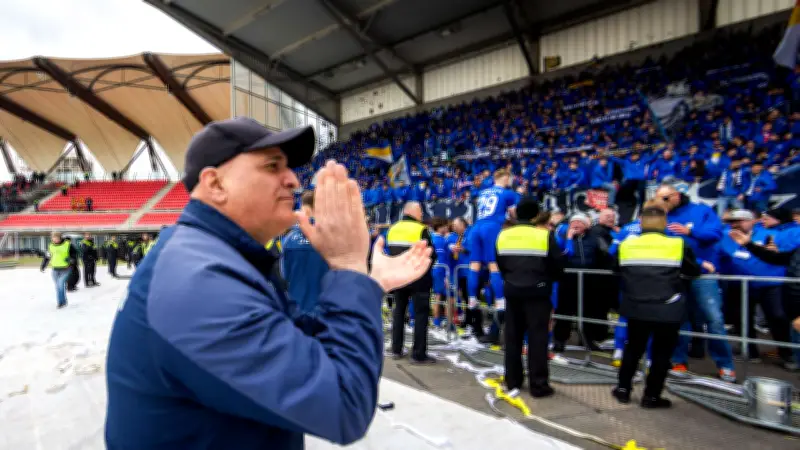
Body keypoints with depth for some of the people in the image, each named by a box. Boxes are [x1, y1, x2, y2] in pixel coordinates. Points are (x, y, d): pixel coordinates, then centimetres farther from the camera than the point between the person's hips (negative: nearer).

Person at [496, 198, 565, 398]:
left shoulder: (503, 235, 4)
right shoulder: (544, 234, -9)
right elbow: (557, 264, -4)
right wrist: (550, 279, 15)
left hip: (512, 290, 4)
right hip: (537, 291, -4)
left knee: (512, 336, 11)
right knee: (537, 337, 3)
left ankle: (512, 382, 20)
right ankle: (539, 385, 9)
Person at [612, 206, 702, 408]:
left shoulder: (626, 244, 1)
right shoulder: (678, 245, -4)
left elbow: (618, 272, 14)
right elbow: (694, 271, 10)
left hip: (637, 308, 2)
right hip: (668, 310, -2)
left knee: (633, 349, 19)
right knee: (662, 353, 12)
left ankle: (623, 389, 25)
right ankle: (651, 396, 18)